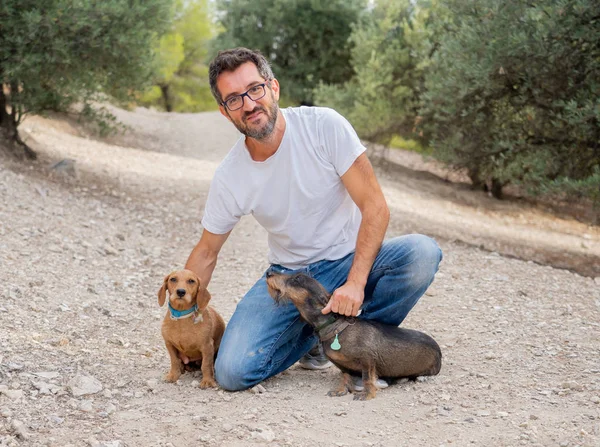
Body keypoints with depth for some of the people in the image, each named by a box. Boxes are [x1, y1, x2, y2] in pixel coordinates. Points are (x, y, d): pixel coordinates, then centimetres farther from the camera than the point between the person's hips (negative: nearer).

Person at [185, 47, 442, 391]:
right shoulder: (229, 177, -8)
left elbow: (375, 206, -18)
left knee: (422, 253, -32)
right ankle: (314, 334, 11)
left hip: (351, 261, -1)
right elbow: (206, 253, 5)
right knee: (232, 372, -20)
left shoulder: (324, 126, -17)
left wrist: (355, 283, -28)